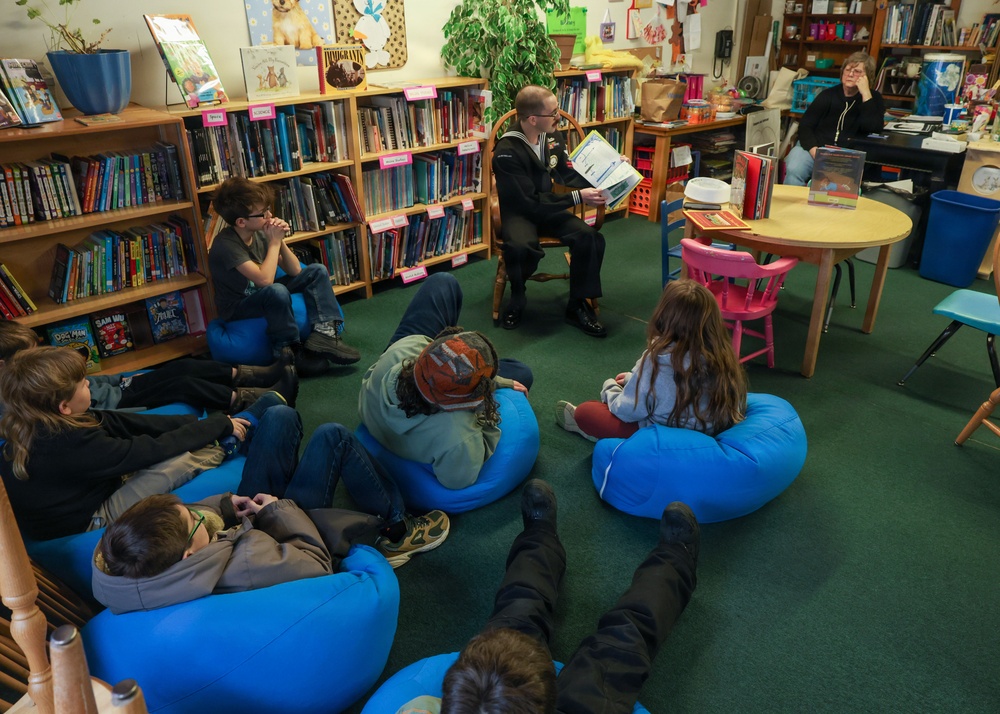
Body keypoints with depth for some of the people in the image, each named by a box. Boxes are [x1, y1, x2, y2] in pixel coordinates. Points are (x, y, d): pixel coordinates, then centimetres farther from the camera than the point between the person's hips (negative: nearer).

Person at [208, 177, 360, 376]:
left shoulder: (259, 233, -4)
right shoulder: (226, 244, -25)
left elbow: (295, 271, 0)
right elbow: (265, 279, -34)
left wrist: (281, 241, -16)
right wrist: (274, 242, -24)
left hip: (261, 295, 8)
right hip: (237, 307, -8)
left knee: (317, 271, -2)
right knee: (277, 291, -39)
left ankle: (324, 332, -19)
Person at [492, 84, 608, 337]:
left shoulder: (552, 137, -1)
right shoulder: (507, 151, -21)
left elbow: (570, 175, 12)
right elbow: (529, 202, -24)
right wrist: (577, 198, -24)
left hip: (548, 208, 6)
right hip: (518, 212, -5)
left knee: (589, 237, -21)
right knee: (521, 247, -39)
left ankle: (577, 306, -4)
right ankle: (517, 301, -7)